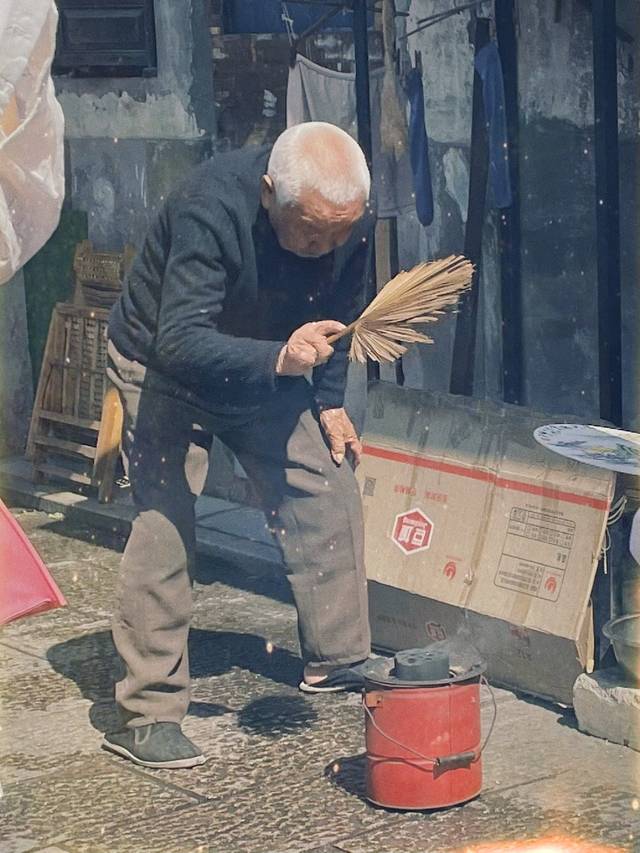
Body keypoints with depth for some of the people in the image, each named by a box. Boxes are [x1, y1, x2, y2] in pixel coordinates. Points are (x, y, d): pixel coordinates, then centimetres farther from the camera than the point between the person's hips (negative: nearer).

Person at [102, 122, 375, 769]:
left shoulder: (351, 220, -18)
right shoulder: (211, 208, -38)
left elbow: (334, 314, 3)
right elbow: (180, 342, -44)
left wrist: (329, 401, -1)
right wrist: (280, 357, -57)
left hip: (268, 366, 6)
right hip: (163, 372, -6)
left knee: (330, 492, 0)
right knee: (164, 526, -14)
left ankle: (337, 661, 16)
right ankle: (145, 713, -8)